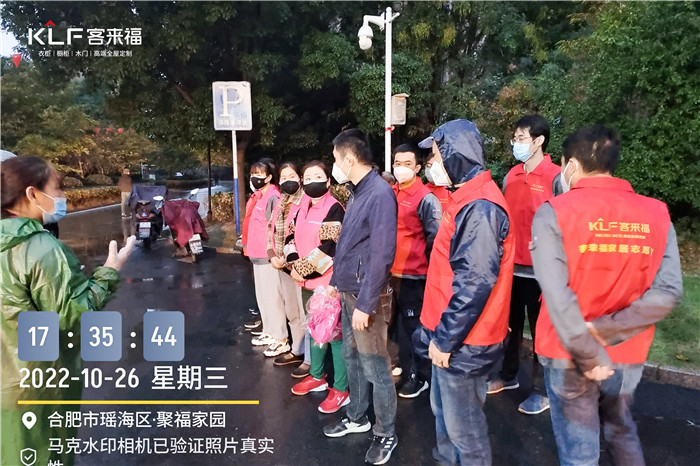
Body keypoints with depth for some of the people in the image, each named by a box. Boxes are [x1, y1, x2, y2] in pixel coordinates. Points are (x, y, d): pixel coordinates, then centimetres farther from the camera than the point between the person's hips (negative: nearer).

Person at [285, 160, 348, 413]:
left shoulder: (334, 209, -13)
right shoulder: (303, 207, 11)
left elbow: (329, 247, -20)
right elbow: (292, 236, 10)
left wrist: (303, 270, -17)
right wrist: (295, 264, -7)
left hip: (329, 282, -8)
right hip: (309, 280, 8)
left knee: (335, 333, -1)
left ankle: (341, 389, 11)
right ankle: (317, 377, 38)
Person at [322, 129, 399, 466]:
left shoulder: (380, 193, -19)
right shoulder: (357, 192, 9)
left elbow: (382, 254, -23)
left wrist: (365, 304, -22)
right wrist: (336, 281, 19)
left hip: (366, 295, -9)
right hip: (348, 291, 9)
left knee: (374, 365, 3)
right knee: (351, 357, 19)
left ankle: (386, 434, 20)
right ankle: (357, 417, 37)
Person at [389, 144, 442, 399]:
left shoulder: (426, 198, -11)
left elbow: (434, 236, -12)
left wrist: (426, 264, -8)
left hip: (412, 274, -6)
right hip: (389, 271, 6)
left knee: (414, 325, 6)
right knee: (396, 323, 18)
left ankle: (420, 376, 22)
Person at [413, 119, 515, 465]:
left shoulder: (479, 207, -22)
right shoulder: (467, 200, 11)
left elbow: (474, 283, -26)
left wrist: (445, 338, -20)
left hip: (461, 341, -10)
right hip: (449, 335, 10)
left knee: (462, 422, 8)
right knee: (443, 410, 24)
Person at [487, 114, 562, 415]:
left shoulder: (555, 178, -10)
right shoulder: (511, 176, 7)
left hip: (539, 268, -6)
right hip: (510, 264, 6)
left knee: (540, 329, 9)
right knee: (510, 324, 18)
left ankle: (542, 390, 23)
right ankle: (508, 375, 36)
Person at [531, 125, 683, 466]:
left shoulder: (553, 212, -15)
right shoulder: (656, 214, -2)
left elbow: (557, 295, -22)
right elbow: (668, 292, -10)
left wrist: (588, 356, -14)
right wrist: (604, 331, -11)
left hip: (569, 355, -4)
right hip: (627, 355, 4)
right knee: (622, 433, 28)